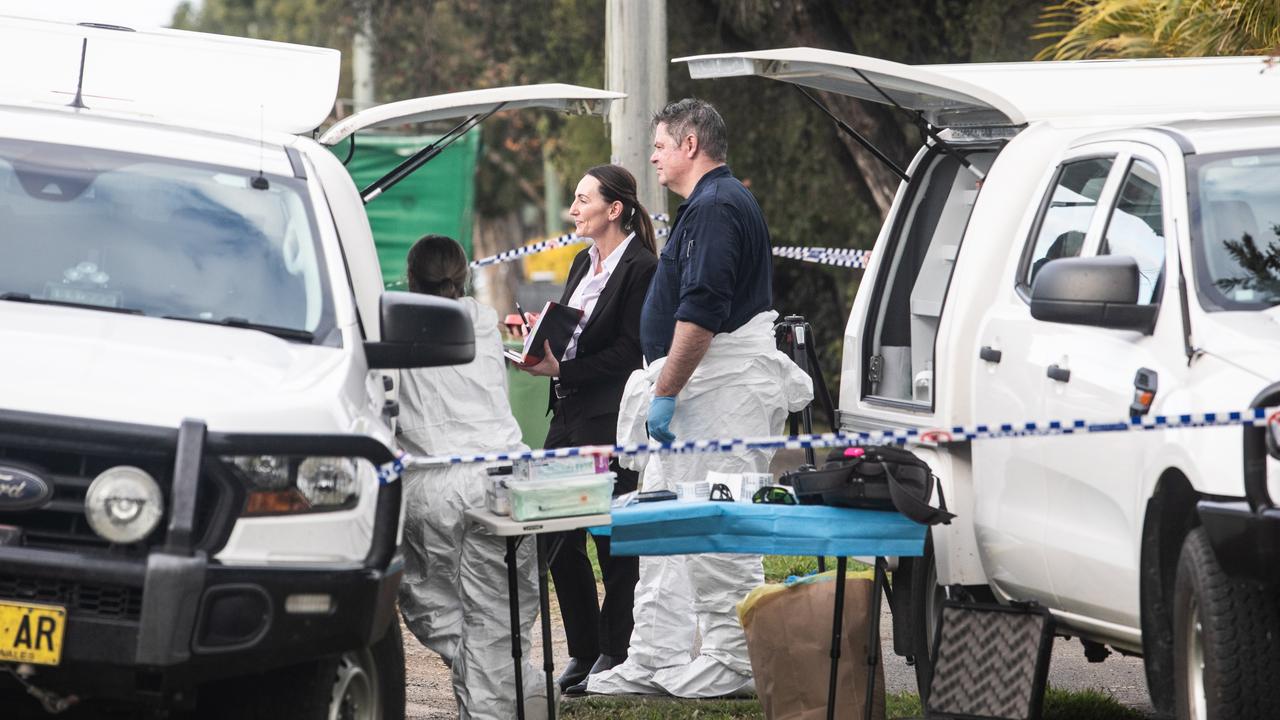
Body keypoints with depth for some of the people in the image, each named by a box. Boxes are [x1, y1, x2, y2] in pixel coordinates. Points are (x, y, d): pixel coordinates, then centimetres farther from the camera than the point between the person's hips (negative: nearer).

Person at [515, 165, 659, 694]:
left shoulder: (642, 269, -11)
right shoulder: (584, 263, 16)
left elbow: (628, 352, -15)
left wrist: (562, 370, -18)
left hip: (610, 420, -9)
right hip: (569, 414, 9)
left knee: (612, 538, -1)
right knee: (556, 535, 7)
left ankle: (614, 653, 8)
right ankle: (583, 651, 16)